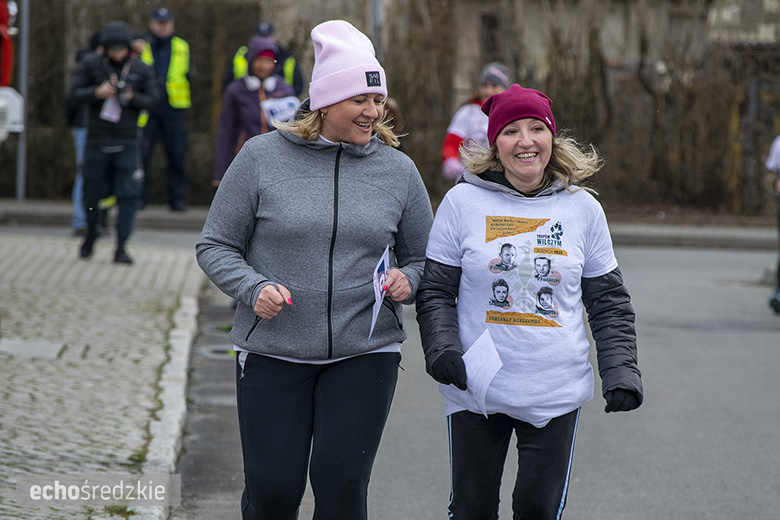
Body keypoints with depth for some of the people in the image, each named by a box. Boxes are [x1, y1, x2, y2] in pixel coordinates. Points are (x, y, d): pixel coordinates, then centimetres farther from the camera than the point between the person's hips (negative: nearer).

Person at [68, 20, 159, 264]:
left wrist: (132, 98, -16)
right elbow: (73, 95, -3)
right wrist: (97, 92, -21)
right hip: (97, 141, 0)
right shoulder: (90, 64, -1)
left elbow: (153, 98, 3)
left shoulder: (141, 69, 2)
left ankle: (121, 248, -4)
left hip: (127, 143, 0)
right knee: (92, 193, 8)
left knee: (128, 195, -9)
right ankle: (91, 231, 38)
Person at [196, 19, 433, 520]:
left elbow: (424, 259, 14)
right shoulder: (262, 157, -2)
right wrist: (254, 288, -15)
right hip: (273, 352, -1)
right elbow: (215, 246, 3)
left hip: (365, 352, 1)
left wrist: (407, 281, -9)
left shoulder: (397, 170, 5)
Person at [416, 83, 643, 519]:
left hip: (557, 394, 1)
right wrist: (441, 348, -13)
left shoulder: (582, 208, 5)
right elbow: (435, 290, 3)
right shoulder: (463, 202, -1)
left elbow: (609, 301, 10)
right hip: (476, 389, -1)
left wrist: (621, 369, 1)